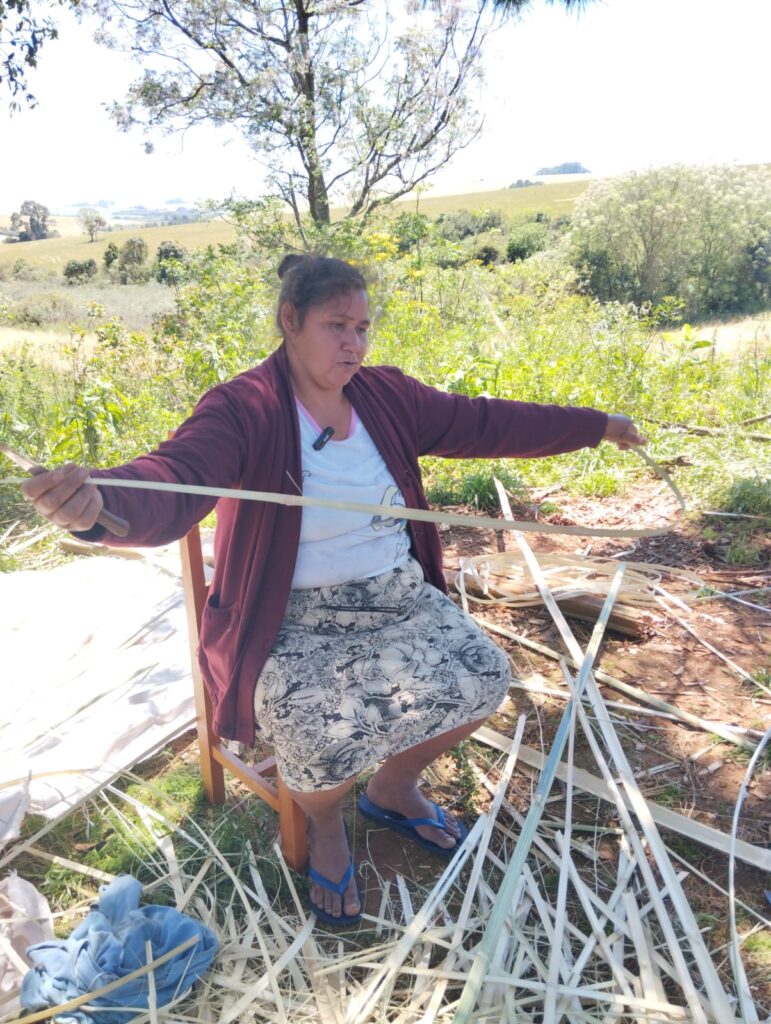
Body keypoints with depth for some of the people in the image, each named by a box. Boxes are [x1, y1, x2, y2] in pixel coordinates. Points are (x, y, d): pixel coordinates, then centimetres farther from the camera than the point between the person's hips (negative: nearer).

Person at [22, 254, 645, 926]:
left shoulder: (387, 394, 4)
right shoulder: (243, 410, -14)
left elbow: (485, 423, 10)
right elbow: (172, 485, -30)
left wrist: (596, 426, 13)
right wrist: (98, 503, -54)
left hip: (398, 598, 6)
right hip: (293, 620, -5)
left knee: (481, 679, -12)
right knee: (330, 737, -29)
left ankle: (394, 788, 20)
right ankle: (325, 826, 12)